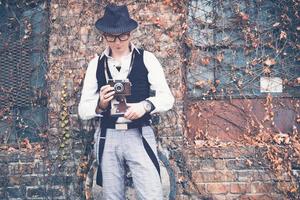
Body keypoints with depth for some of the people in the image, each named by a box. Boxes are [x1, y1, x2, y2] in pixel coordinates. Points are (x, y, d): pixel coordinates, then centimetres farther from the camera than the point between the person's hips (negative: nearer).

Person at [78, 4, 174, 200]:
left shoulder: (146, 59, 3)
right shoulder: (96, 64, 7)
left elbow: (167, 98, 0)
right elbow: (83, 110, 6)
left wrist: (146, 105, -20)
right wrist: (100, 104, -16)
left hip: (140, 136, -2)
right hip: (108, 138, 2)